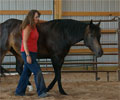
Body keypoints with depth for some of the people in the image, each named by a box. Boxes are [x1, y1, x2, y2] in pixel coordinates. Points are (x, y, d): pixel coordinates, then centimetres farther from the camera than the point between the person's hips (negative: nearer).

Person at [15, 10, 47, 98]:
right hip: (27, 53, -9)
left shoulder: (34, 27, 9)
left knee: (27, 72, 13)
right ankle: (41, 92, -4)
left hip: (33, 53, 9)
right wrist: (28, 56, -23)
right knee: (37, 72, -9)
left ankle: (19, 91, 21)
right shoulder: (27, 27, -16)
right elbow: (25, 42, -19)